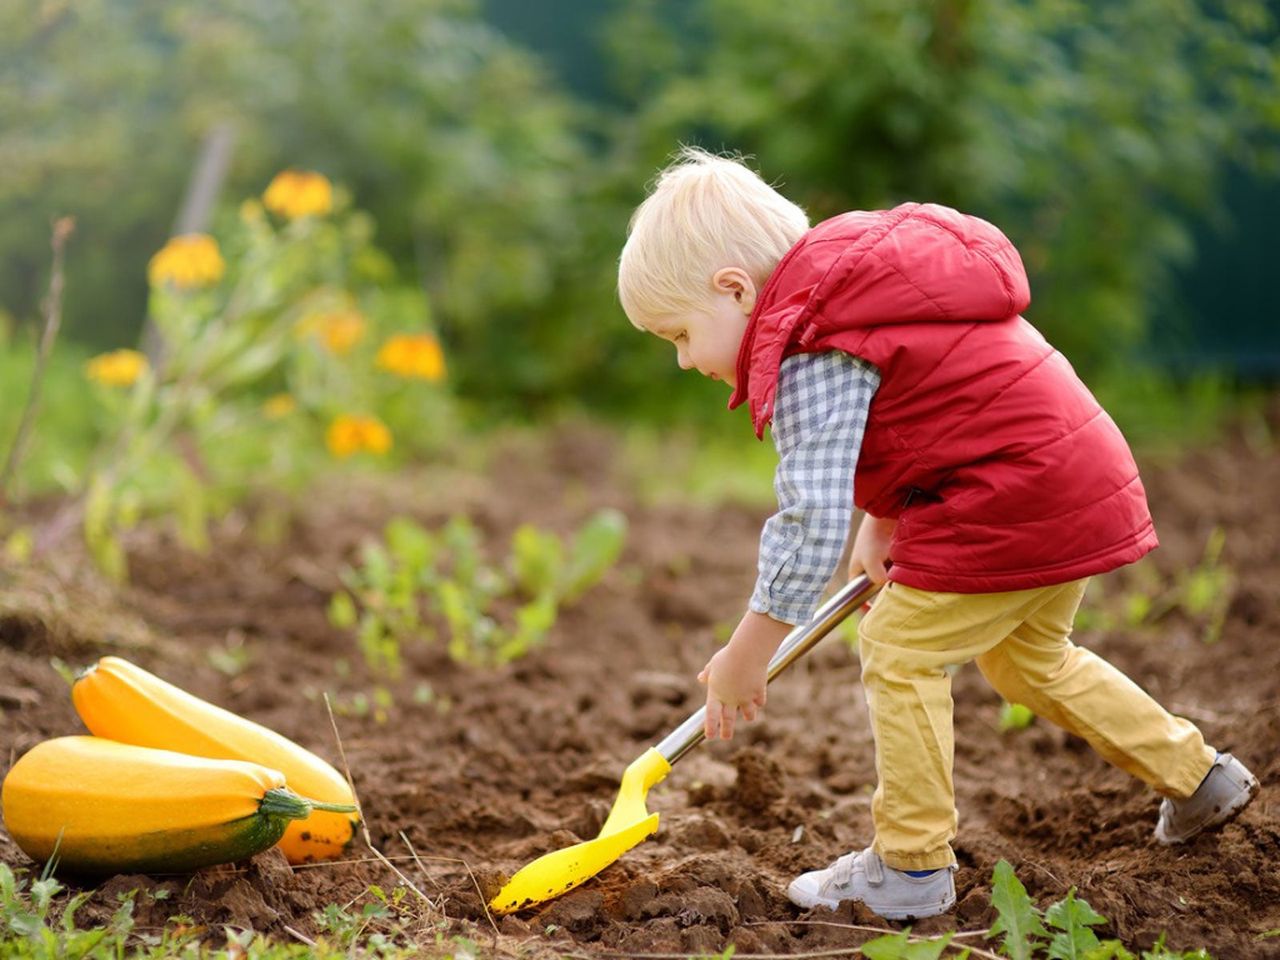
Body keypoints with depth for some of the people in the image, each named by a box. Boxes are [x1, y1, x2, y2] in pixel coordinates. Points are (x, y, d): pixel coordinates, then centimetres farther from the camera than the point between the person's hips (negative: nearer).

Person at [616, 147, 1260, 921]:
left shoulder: (810, 361, -18)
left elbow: (814, 521, -21)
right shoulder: (855, 292, 13)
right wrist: (882, 526, 16)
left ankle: (911, 868, 4)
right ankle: (1197, 774, 35)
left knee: (900, 650, -2)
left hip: (1014, 500, -11)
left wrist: (744, 658, -12)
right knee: (1027, 655, 26)